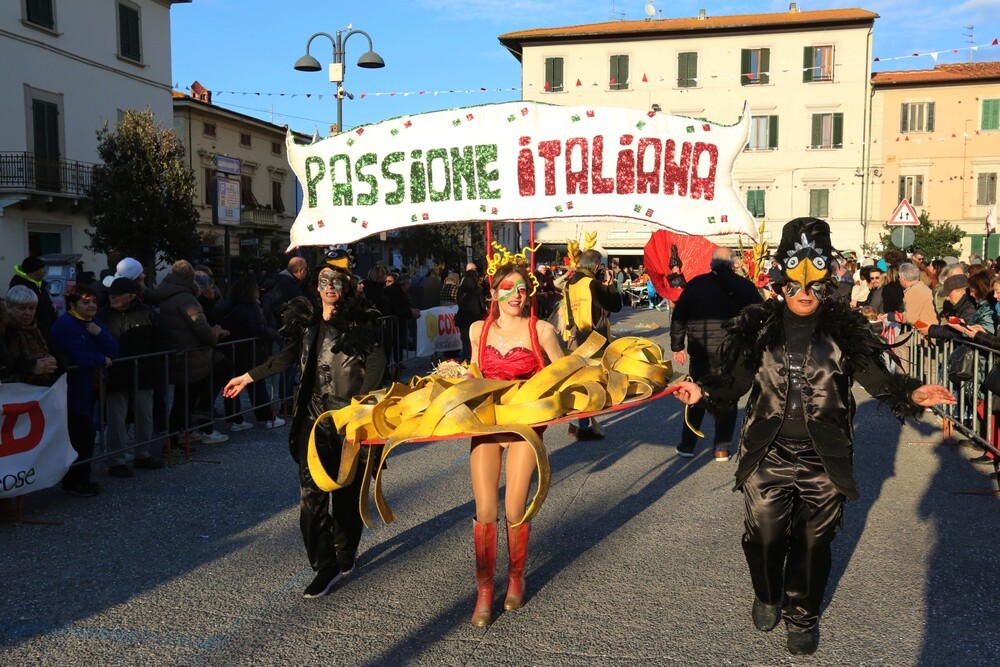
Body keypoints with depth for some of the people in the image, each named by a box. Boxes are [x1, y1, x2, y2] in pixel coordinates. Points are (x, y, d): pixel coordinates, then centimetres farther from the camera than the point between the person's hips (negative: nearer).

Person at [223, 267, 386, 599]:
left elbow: (376, 360, -15)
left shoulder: (358, 322, -7)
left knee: (347, 490, 7)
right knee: (311, 490, -4)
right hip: (313, 414, 4)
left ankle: (345, 555, 28)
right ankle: (325, 565, 3)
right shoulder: (307, 319, 9)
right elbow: (289, 355, 21)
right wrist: (247, 377, 25)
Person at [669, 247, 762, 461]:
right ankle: (722, 448, 11)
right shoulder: (744, 286, -4)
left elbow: (678, 316, 4)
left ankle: (687, 445, 17)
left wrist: (678, 346, 12)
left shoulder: (696, 284, 1)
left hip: (700, 351, 1)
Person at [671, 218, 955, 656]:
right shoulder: (758, 329, -3)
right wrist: (703, 392, -19)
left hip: (824, 464, 0)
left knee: (812, 544, 11)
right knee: (763, 537, 10)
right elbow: (733, 381, -1)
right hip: (767, 459, 0)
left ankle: (802, 617, 34)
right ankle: (767, 597, 41)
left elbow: (880, 380, -1)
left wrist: (912, 394, -20)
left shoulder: (844, 331, -4)